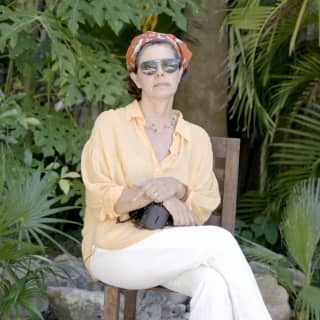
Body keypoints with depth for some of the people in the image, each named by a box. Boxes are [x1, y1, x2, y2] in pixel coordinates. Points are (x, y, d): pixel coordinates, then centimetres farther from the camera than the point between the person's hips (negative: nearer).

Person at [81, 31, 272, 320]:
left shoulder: (197, 138, 9)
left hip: (173, 250, 3)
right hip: (115, 249, -3)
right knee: (220, 241, -28)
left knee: (214, 282, -33)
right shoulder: (110, 123, -1)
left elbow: (204, 208, 4)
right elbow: (99, 197, -8)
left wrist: (176, 188, -17)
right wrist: (154, 194, -23)